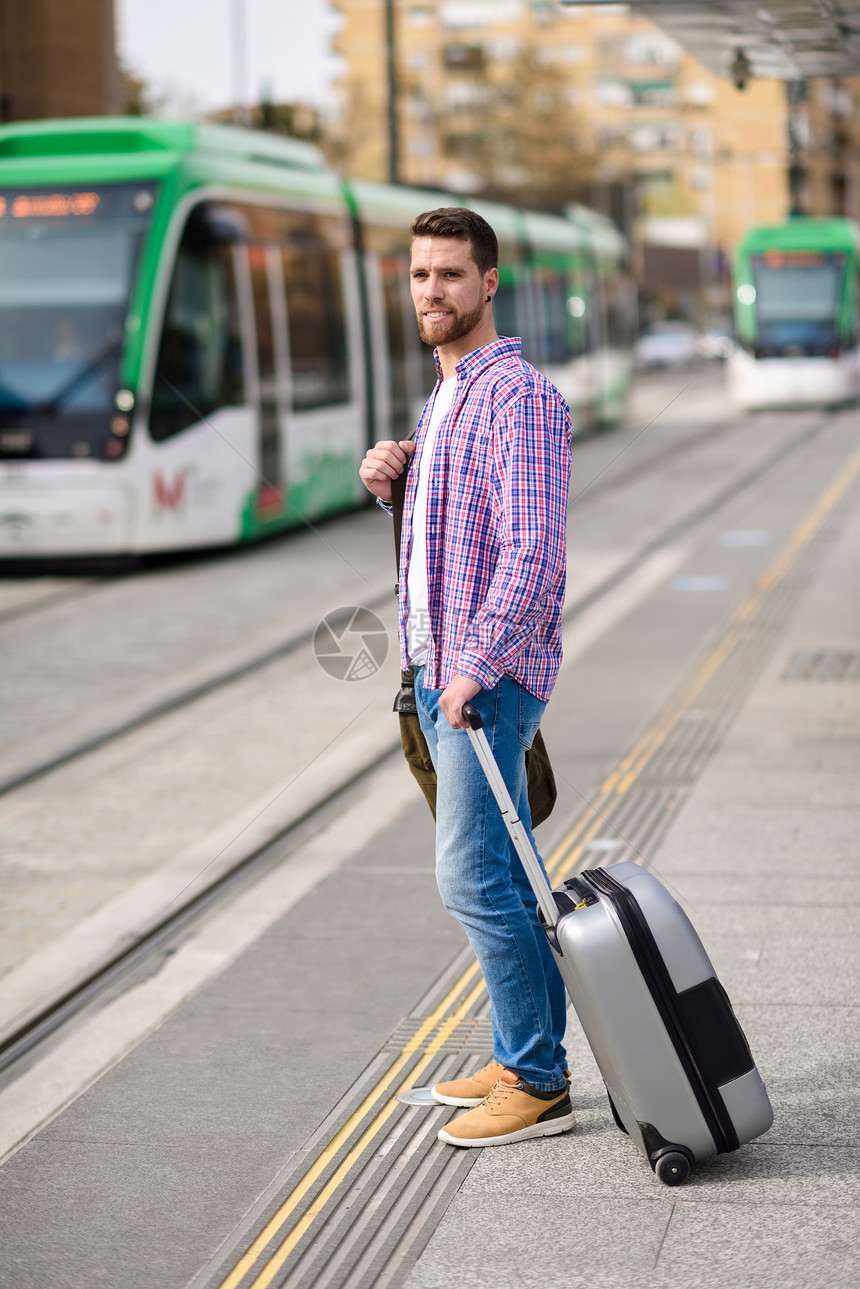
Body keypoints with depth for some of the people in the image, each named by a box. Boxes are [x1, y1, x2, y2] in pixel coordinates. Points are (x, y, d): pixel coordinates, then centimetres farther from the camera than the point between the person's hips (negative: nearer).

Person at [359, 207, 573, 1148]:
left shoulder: (520, 398, -14)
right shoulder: (444, 398, 18)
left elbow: (533, 551, -22)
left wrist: (476, 666, -28)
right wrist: (387, 479, 6)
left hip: (489, 678, -9)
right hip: (437, 670, 10)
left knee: (476, 878, -10)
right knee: (503, 876, 13)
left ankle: (537, 1085, -3)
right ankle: (524, 1058, 20)